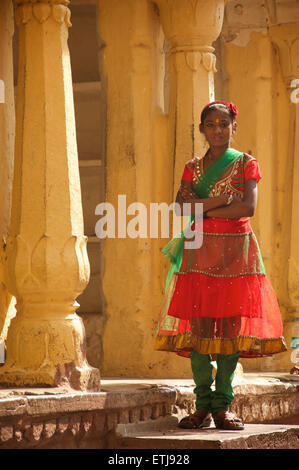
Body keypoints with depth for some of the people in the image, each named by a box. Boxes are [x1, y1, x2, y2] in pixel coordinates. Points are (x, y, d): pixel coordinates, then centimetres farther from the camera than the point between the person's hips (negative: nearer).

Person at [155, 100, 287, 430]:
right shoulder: (193, 168, 13)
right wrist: (223, 199, -9)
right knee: (199, 325, -6)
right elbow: (182, 206, -2)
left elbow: (248, 208, -7)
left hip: (236, 251, -1)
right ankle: (203, 406, -3)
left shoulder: (246, 165, 7)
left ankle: (222, 406, -1)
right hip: (199, 252, 1)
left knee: (231, 326, -6)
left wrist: (202, 207, -7)